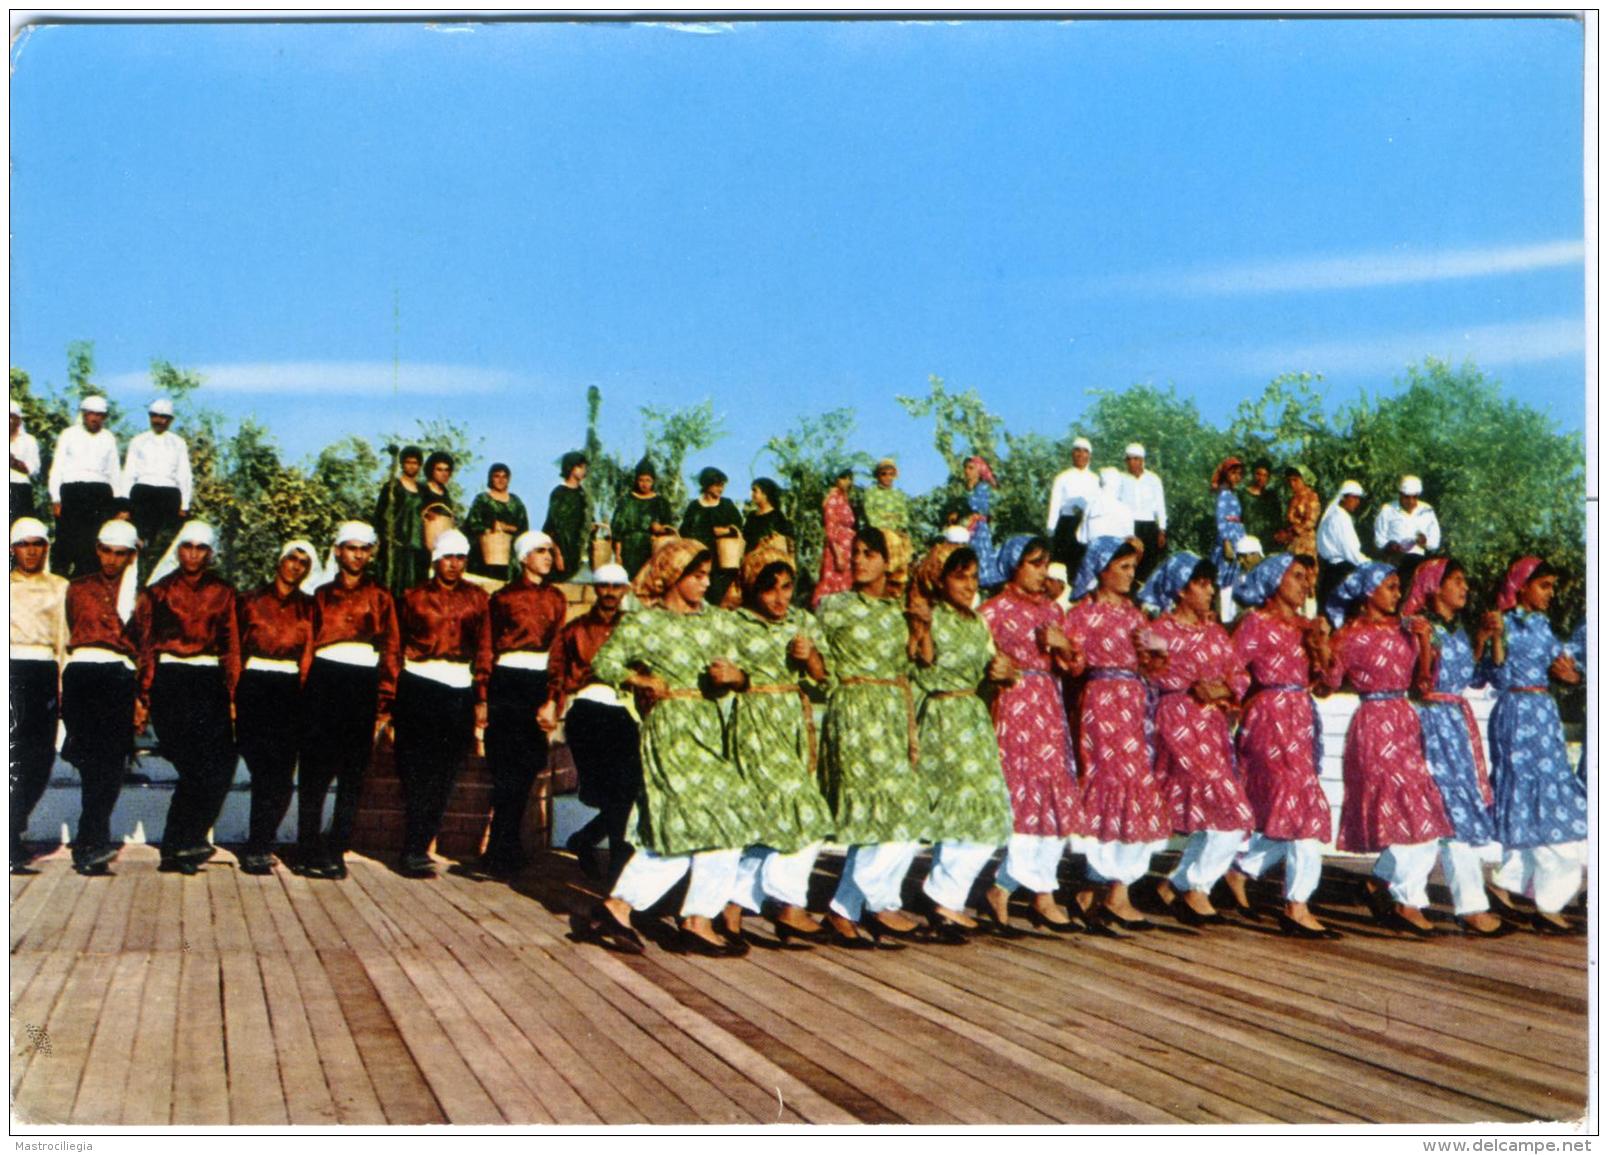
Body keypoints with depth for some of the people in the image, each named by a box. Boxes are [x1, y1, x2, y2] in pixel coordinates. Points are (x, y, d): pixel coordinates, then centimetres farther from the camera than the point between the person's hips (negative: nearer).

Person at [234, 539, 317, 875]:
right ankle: (257, 849, -2)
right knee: (266, 772, -10)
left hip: (290, 692, 2)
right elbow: (236, 649, 7)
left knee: (282, 775, -1)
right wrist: (233, 695, -1)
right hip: (254, 689, -2)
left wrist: (306, 694, -5)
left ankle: (258, 847, 13)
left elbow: (310, 657, 6)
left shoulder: (309, 607, 11)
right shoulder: (251, 601, 8)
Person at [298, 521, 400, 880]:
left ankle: (335, 852, 7)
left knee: (353, 773, 1)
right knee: (316, 769, -3)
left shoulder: (380, 599, 12)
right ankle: (309, 851, 1)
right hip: (325, 680, 0)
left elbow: (392, 651, 8)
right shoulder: (322, 595, 15)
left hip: (364, 685, 0)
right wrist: (305, 687, -1)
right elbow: (308, 643, 11)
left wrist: (384, 702, -1)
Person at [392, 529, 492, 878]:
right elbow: (396, 648, 8)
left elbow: (484, 650, 8)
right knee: (417, 773, -5)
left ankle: (417, 848, 10)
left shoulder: (476, 598, 9)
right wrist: (390, 700, 2)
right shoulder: (415, 597, 7)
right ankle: (415, 850, -2)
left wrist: (482, 699, 2)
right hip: (418, 688, -2)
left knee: (444, 775, 2)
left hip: (459, 690, 2)